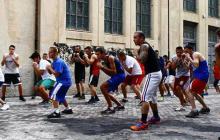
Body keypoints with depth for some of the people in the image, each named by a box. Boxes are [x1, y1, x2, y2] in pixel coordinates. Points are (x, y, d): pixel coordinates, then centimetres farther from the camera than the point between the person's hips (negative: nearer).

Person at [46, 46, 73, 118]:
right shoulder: (54, 62, 11)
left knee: (53, 95, -17)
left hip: (64, 81, -10)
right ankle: (68, 109, 36)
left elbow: (57, 74, -26)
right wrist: (48, 68, -6)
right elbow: (51, 73, 14)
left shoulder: (59, 62, -19)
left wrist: (50, 68, -16)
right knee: (60, 96, 23)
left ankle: (56, 112, -19)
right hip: (62, 81, 10)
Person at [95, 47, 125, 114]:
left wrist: (102, 67, -21)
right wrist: (101, 68, 2)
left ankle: (110, 108, -16)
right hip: (116, 76, 10)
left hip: (119, 75, -10)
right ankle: (120, 106, 28)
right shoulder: (105, 60, 12)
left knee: (102, 87, -20)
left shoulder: (110, 58, -16)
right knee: (105, 92, 15)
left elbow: (114, 72, -22)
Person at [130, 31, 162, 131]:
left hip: (153, 74, -11)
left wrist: (136, 54, -9)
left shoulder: (144, 46, -12)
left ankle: (143, 123, -17)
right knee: (152, 96, 22)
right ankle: (156, 117, 36)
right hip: (156, 73, 11)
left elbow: (142, 59, -26)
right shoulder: (146, 46, 18)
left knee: (144, 97, -14)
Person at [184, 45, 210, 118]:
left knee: (189, 91, -13)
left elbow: (196, 65, -27)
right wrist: (185, 60, 5)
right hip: (199, 77, 10)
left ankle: (194, 110, -19)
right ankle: (205, 108, 30)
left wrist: (189, 58, -19)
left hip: (201, 77, -10)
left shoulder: (195, 54, -10)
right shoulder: (192, 57, 18)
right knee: (195, 93, 21)